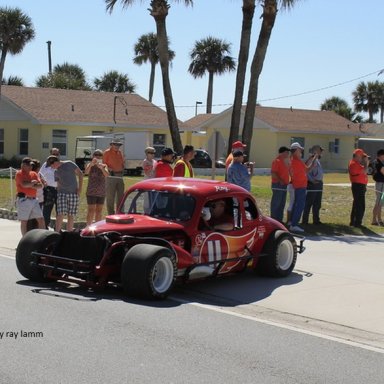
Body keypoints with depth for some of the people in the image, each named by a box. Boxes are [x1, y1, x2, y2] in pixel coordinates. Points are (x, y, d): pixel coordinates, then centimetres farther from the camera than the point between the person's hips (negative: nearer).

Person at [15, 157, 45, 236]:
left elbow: (40, 186, 4)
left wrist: (31, 185, -11)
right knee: (24, 221, 1)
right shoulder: (19, 174, -4)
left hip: (34, 199, 6)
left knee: (41, 219, 4)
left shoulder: (34, 174, 14)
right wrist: (33, 182, -5)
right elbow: (24, 184, -21)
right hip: (24, 200, -6)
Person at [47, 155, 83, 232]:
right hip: (62, 193, 2)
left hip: (74, 193, -2)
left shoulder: (69, 164, 0)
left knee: (71, 215, 0)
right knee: (60, 214, -11)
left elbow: (80, 174, -1)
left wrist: (80, 188, -6)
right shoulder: (56, 172, 13)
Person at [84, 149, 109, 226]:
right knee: (91, 211, -5)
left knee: (99, 212, 9)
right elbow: (86, 172, -23)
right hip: (91, 192, -4)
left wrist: (102, 168, -32)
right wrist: (91, 164, -40)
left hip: (101, 193, 4)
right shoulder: (90, 165, -2)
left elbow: (107, 175, -13)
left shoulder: (104, 166, 5)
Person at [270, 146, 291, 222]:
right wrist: (280, 180, -26)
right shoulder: (277, 161, -11)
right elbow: (273, 173, -19)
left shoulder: (287, 161, 17)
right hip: (278, 185, -9)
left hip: (284, 185, 9)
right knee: (276, 203, -6)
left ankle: (279, 219, 19)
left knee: (282, 204, 12)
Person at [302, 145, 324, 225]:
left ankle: (316, 220, 20)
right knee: (308, 203, -5)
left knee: (317, 204, 13)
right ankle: (305, 220, -1)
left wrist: (319, 181, 16)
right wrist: (312, 180, -19)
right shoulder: (311, 160, -12)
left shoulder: (318, 160, 18)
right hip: (312, 184, -9)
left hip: (319, 184, 9)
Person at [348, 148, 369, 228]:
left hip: (359, 186, 11)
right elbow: (364, 171, -22)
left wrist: (365, 164, 11)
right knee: (361, 206, -8)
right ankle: (357, 223, -5)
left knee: (356, 204, 17)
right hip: (358, 186, -11)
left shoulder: (356, 163, 18)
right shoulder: (354, 164, -16)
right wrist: (366, 163, -8)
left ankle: (353, 222, 25)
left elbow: (362, 172, 20)